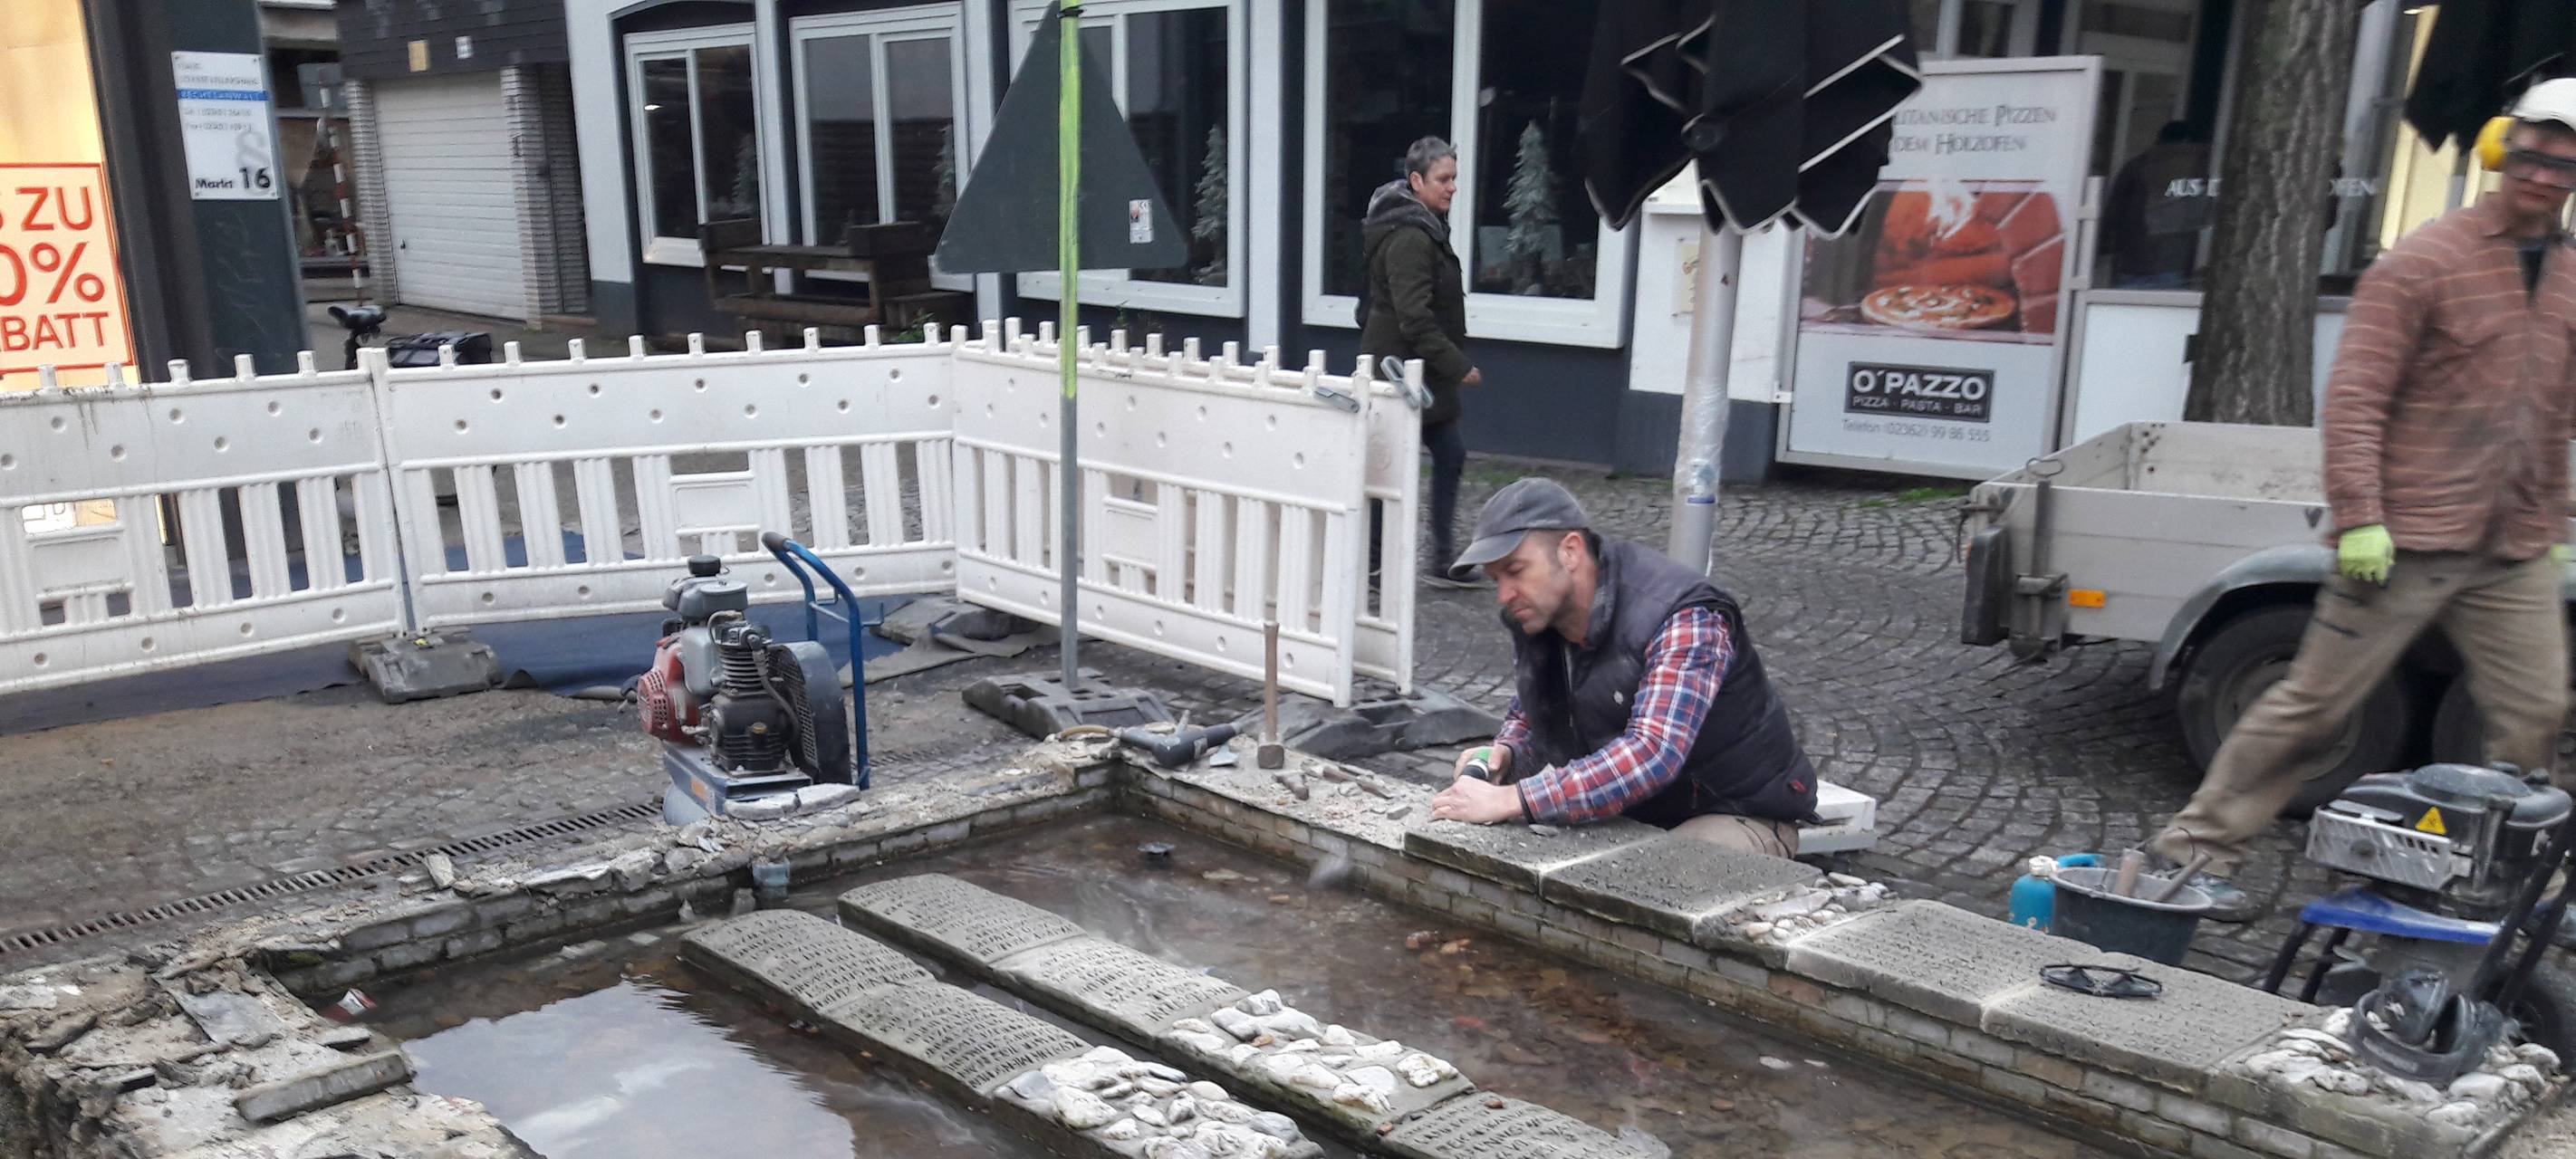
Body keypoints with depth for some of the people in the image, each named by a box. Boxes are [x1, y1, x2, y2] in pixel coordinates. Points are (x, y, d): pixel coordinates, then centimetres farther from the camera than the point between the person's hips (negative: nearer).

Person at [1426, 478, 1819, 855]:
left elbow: (1653, 756, -39)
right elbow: (1528, 716, 15)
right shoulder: (1533, 617, -2)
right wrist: (1504, 754, -10)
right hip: (1629, 816, 7)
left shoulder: (1685, 622, -26)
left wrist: (1511, 800, -43)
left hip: (1741, 816, -7)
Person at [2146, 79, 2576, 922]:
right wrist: (2358, 518, -20)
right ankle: (2198, 847, 6)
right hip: (2408, 542, -6)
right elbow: (2355, 397, -13)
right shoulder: (2424, 263, -8)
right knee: (2315, 702, -3)